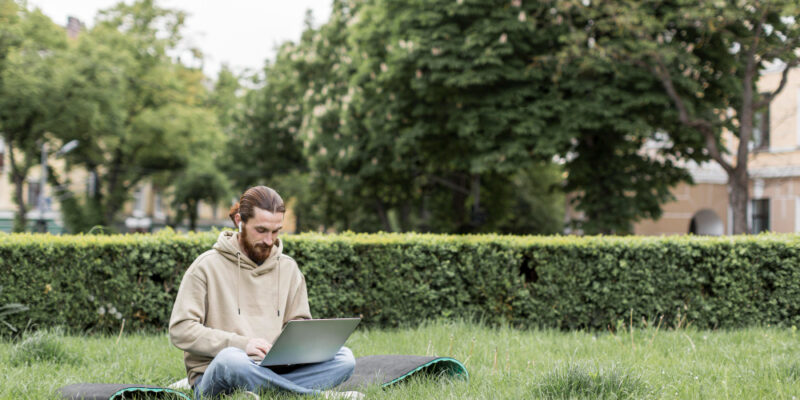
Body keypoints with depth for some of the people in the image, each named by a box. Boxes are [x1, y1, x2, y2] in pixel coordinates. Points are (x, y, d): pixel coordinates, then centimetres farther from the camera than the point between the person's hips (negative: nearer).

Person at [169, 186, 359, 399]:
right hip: (214, 378, -4)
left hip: (272, 372, 4)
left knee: (344, 358, -18)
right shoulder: (207, 266, 0)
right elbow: (181, 330, -6)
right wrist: (240, 344, -18)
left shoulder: (288, 268, 15)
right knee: (230, 358, -41)